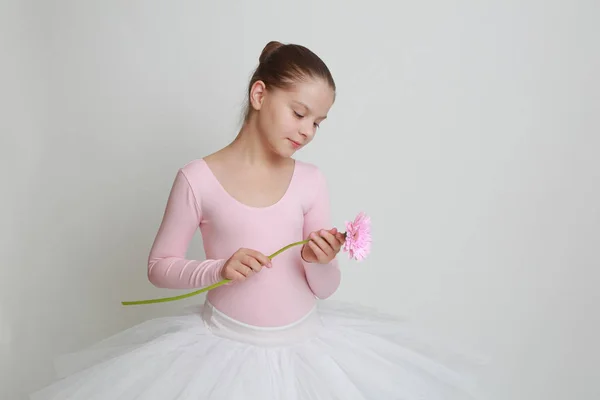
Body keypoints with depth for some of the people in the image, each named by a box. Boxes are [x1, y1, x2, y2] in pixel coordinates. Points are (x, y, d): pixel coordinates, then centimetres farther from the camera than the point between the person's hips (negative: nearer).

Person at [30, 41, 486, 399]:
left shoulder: (311, 180, -2)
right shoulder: (198, 178, -10)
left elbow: (325, 290, 2)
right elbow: (159, 265, -2)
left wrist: (319, 263, -20)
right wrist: (218, 268, -19)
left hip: (305, 344, 3)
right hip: (226, 348, -2)